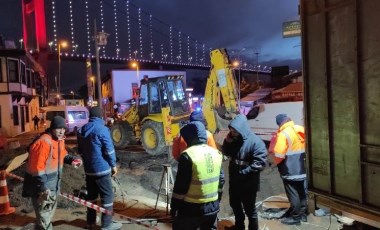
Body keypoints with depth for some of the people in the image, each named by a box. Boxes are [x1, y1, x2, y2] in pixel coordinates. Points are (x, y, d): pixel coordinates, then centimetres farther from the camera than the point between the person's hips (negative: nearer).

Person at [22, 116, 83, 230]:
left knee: (50, 211, 28)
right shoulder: (43, 142, -26)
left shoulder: (59, 140, 4)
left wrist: (72, 159, -1)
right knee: (44, 216, 2)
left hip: (52, 185, 10)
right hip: (42, 188, -10)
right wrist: (43, 186, -26)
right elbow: (36, 167, -28)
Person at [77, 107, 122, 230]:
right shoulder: (102, 129, -15)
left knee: (91, 194, 17)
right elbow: (109, 149, -16)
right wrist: (113, 165, -5)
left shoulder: (82, 130, 7)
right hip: (102, 168, -7)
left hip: (88, 168, 7)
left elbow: (80, 150, 16)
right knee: (107, 195, 1)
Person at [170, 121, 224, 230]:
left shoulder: (188, 155, -17)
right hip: (213, 206, 6)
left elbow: (180, 186, -15)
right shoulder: (216, 153, 4)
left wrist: (174, 207, -4)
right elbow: (220, 180, 11)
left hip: (192, 208, -6)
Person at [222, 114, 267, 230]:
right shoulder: (234, 139, 2)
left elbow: (260, 162, -25)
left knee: (249, 209, 8)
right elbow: (226, 153, 11)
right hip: (234, 181, 8)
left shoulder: (255, 141, -20)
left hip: (248, 183, -7)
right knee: (235, 205, 23)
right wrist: (227, 142, -8)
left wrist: (243, 172, -24)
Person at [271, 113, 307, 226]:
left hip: (290, 171, -7)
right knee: (302, 192, 18)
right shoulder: (301, 129, 3)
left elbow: (278, 155, -22)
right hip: (303, 169, 8)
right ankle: (303, 213, 30)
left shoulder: (283, 134, -20)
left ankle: (295, 217, 15)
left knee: (293, 195, 4)